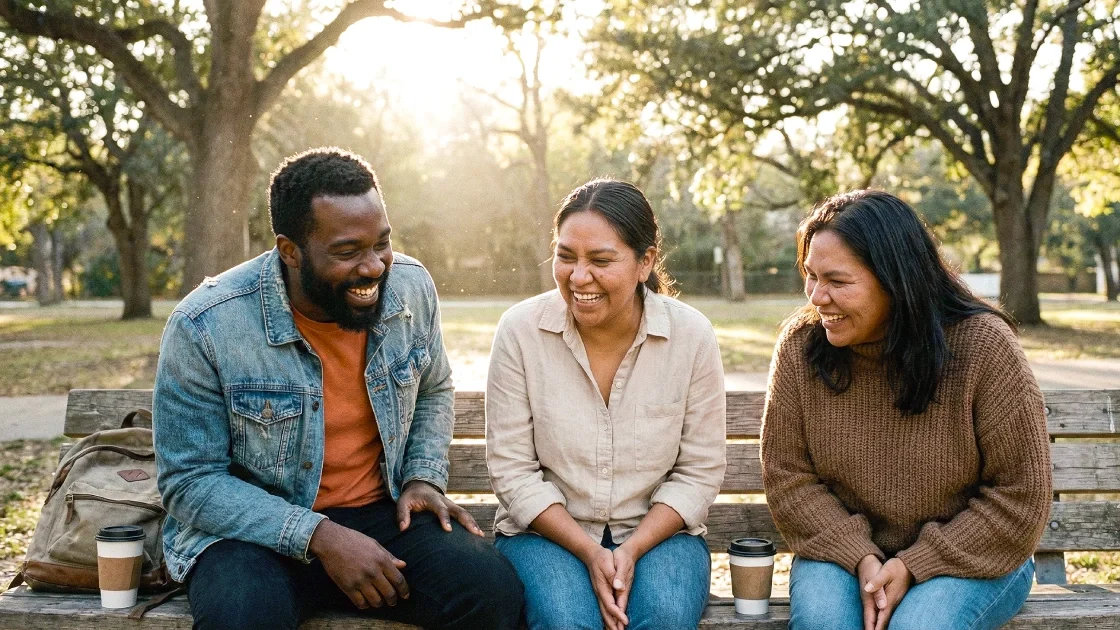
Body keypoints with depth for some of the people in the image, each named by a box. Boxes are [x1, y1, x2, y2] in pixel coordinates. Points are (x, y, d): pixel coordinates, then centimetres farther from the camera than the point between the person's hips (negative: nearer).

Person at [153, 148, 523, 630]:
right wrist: (318, 536, -23)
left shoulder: (412, 287, -4)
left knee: (493, 590, -23)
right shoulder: (204, 328, -17)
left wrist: (424, 478, -2)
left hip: (383, 514, 3)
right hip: (258, 529, -2)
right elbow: (191, 483, -13)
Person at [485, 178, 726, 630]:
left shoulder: (692, 335, -9)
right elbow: (512, 469, -7)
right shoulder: (520, 330, -10)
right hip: (546, 531, 0)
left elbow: (700, 471, -3)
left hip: (656, 532, 1)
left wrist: (633, 550, -16)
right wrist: (589, 552, -16)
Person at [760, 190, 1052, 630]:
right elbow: (787, 476, -5)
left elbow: (1019, 495, -11)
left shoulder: (982, 346, -16)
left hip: (967, 556, -1)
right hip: (844, 549, 2)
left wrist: (914, 566, -17)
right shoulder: (800, 346, -10)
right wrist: (860, 557, -18)